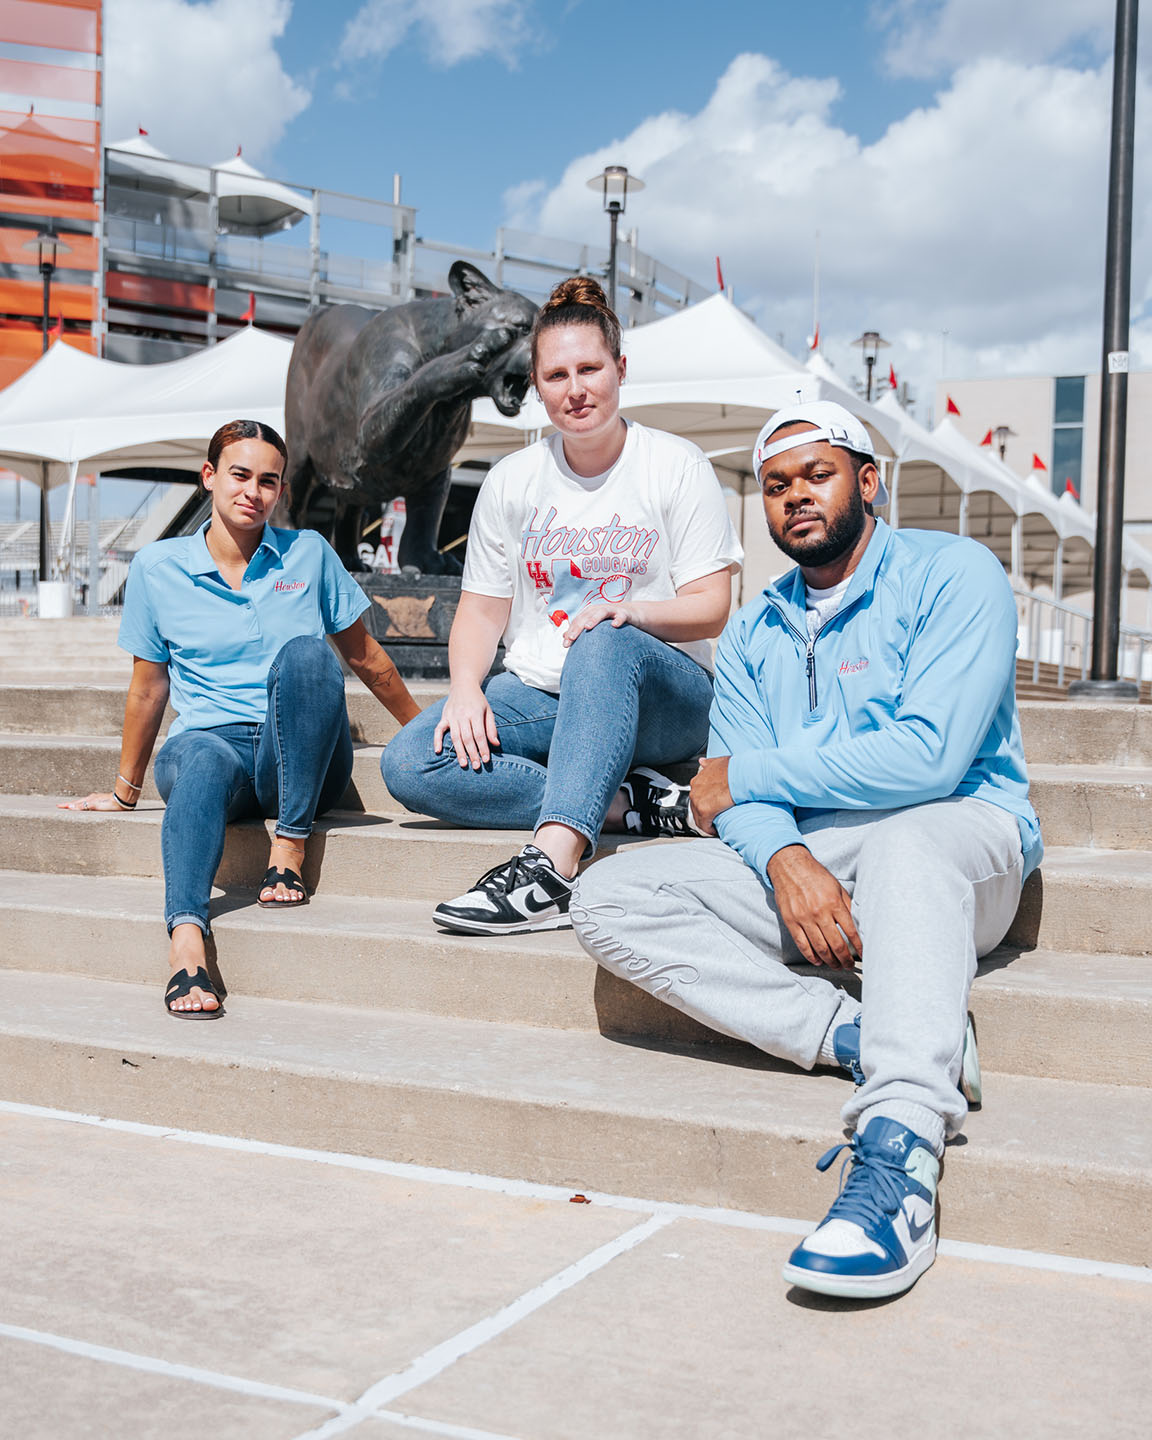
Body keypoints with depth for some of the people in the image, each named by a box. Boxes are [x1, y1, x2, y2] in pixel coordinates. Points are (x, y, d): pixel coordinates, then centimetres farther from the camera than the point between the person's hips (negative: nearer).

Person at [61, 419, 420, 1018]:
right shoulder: (157, 567, 7)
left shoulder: (309, 554, 8)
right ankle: (185, 944, -61)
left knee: (304, 651, -31)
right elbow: (149, 685, 15)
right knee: (204, 759, -39)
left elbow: (365, 656, 18)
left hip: (302, 764, 1)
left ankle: (289, 850, -29)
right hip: (210, 738, -1)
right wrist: (125, 789, 21)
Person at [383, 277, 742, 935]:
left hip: (665, 696, -3)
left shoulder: (677, 465, 0)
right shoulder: (512, 482, 9)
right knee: (410, 763, -24)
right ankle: (631, 802, -28)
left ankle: (550, 869, -51)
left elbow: (711, 607, -4)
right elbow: (481, 610, 10)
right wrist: (466, 686, -10)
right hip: (538, 694, 4)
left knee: (606, 646, -41)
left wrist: (632, 612, -25)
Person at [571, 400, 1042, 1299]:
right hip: (800, 862, 6)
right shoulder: (754, 634, 15)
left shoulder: (952, 575, -3)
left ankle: (900, 1159, -53)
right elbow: (735, 799, 4)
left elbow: (929, 758, -18)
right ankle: (857, 1036, -27)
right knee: (609, 898, -15)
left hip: (957, 837, -5)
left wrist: (746, 776, -7)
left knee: (909, 839, -41)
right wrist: (783, 857, -22)